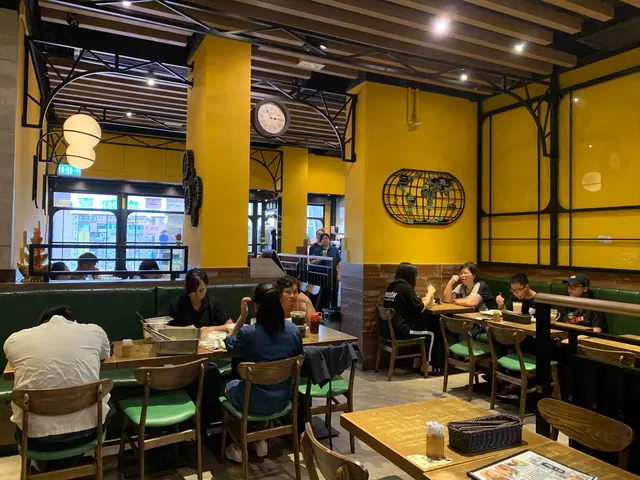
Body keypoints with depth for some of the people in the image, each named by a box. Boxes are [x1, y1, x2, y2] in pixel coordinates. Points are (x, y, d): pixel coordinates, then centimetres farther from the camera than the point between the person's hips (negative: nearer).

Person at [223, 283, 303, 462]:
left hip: (255, 402, -4)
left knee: (229, 386, 30)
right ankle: (261, 439, 35)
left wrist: (243, 316, -5)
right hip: (282, 399, 4)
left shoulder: (248, 332, -24)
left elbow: (229, 344, -1)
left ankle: (239, 445, 32)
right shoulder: (294, 330, -12)